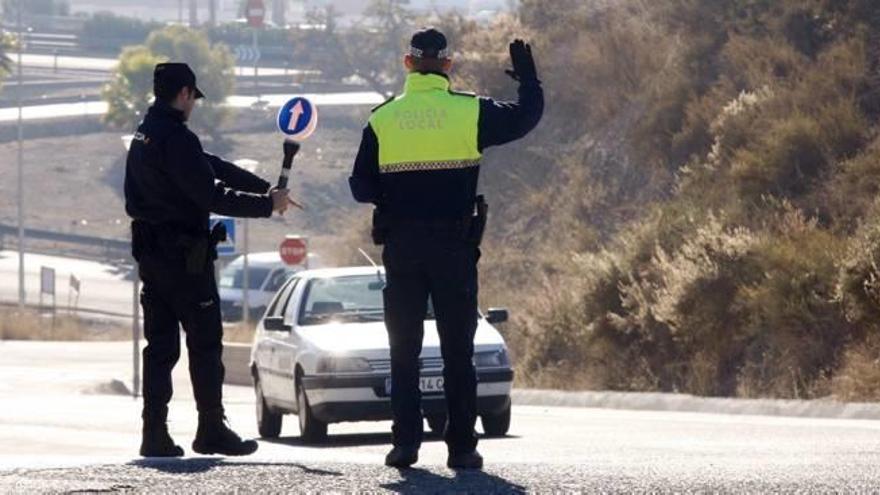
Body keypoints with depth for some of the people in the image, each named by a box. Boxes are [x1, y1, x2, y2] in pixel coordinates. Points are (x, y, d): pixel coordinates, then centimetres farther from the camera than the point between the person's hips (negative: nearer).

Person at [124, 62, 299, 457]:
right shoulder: (176, 139, -17)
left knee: (160, 346, 9)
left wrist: (267, 189, 13)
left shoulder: (144, 135, 14)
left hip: (150, 253, 9)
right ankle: (212, 431, 2)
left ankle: (155, 435, 5)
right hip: (184, 256, -9)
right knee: (205, 343, -1)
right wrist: (268, 204, -10)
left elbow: (215, 168, 15)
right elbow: (212, 195, -20)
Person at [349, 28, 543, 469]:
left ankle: (405, 443, 1)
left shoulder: (382, 119, 1)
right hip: (455, 246, -1)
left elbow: (361, 188, 4)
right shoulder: (470, 112, -4)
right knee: (458, 351, 4)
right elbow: (526, 117, 9)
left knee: (404, 350, 8)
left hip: (400, 247, 1)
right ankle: (461, 446, 1)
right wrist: (528, 78, 27)